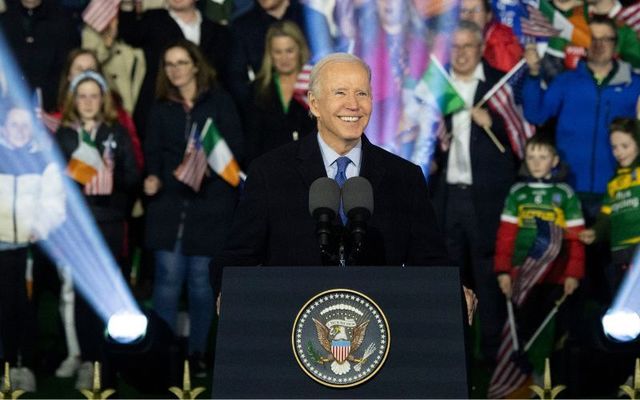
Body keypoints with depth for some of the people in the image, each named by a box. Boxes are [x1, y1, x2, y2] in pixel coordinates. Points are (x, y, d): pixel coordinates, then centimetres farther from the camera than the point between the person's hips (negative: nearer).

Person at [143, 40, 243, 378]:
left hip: (209, 203, -2)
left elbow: (234, 147, -3)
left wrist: (210, 166, -19)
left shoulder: (218, 101, 1)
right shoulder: (161, 108, 12)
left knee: (200, 277, 1)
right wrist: (153, 178, -7)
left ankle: (197, 351, 13)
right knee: (168, 275, -6)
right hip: (169, 202, 2)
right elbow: (153, 152, 12)